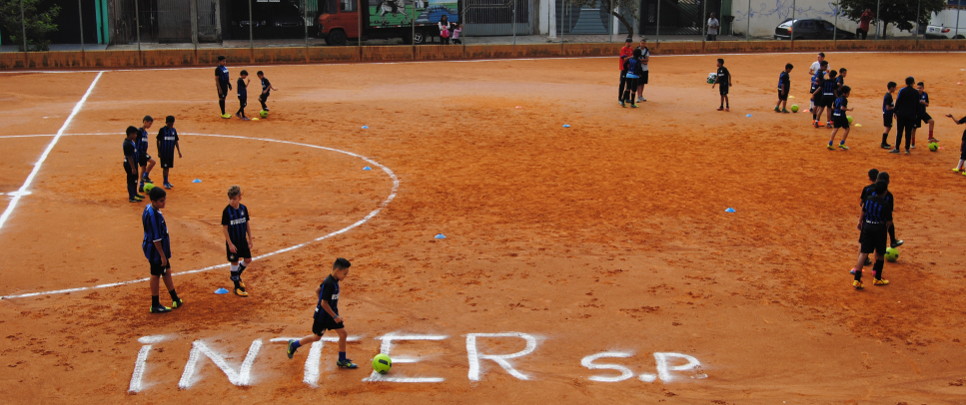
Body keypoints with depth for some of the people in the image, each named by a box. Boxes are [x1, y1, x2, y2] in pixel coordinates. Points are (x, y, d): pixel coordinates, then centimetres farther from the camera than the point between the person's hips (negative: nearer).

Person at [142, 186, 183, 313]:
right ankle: (155, 306, 18)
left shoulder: (149, 209, 3)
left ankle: (175, 300, 34)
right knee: (156, 275, 4)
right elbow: (156, 238, -25)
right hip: (156, 250, -10)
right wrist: (162, 255, -20)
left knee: (167, 272, 20)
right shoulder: (153, 215, -27)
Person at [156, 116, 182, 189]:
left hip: (171, 152, 5)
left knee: (168, 166, 12)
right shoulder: (162, 130, -8)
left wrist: (179, 152, 8)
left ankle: (166, 181, 22)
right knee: (165, 167, -5)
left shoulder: (174, 130, 6)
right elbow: (158, 141, -4)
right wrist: (159, 152, -6)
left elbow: (176, 141, 11)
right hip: (164, 152, -5)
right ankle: (165, 182, -1)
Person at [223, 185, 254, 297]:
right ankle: (237, 287, 15)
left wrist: (250, 240, 7)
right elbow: (224, 228, -13)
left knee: (248, 260, 11)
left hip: (243, 240, 5)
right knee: (234, 262, 4)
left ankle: (236, 276, 36)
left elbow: (247, 224, 6)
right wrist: (230, 244, -15)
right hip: (232, 242, -5)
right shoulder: (226, 211, -16)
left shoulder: (243, 208, -3)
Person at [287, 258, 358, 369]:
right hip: (323, 315, -8)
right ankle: (294, 344, 32)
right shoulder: (329, 284, -28)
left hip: (332, 312, 9)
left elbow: (318, 291, 12)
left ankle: (342, 361, 17)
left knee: (343, 334, 5)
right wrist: (335, 316, -21)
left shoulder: (333, 281, -1)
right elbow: (324, 303, -27)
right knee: (317, 337, 10)